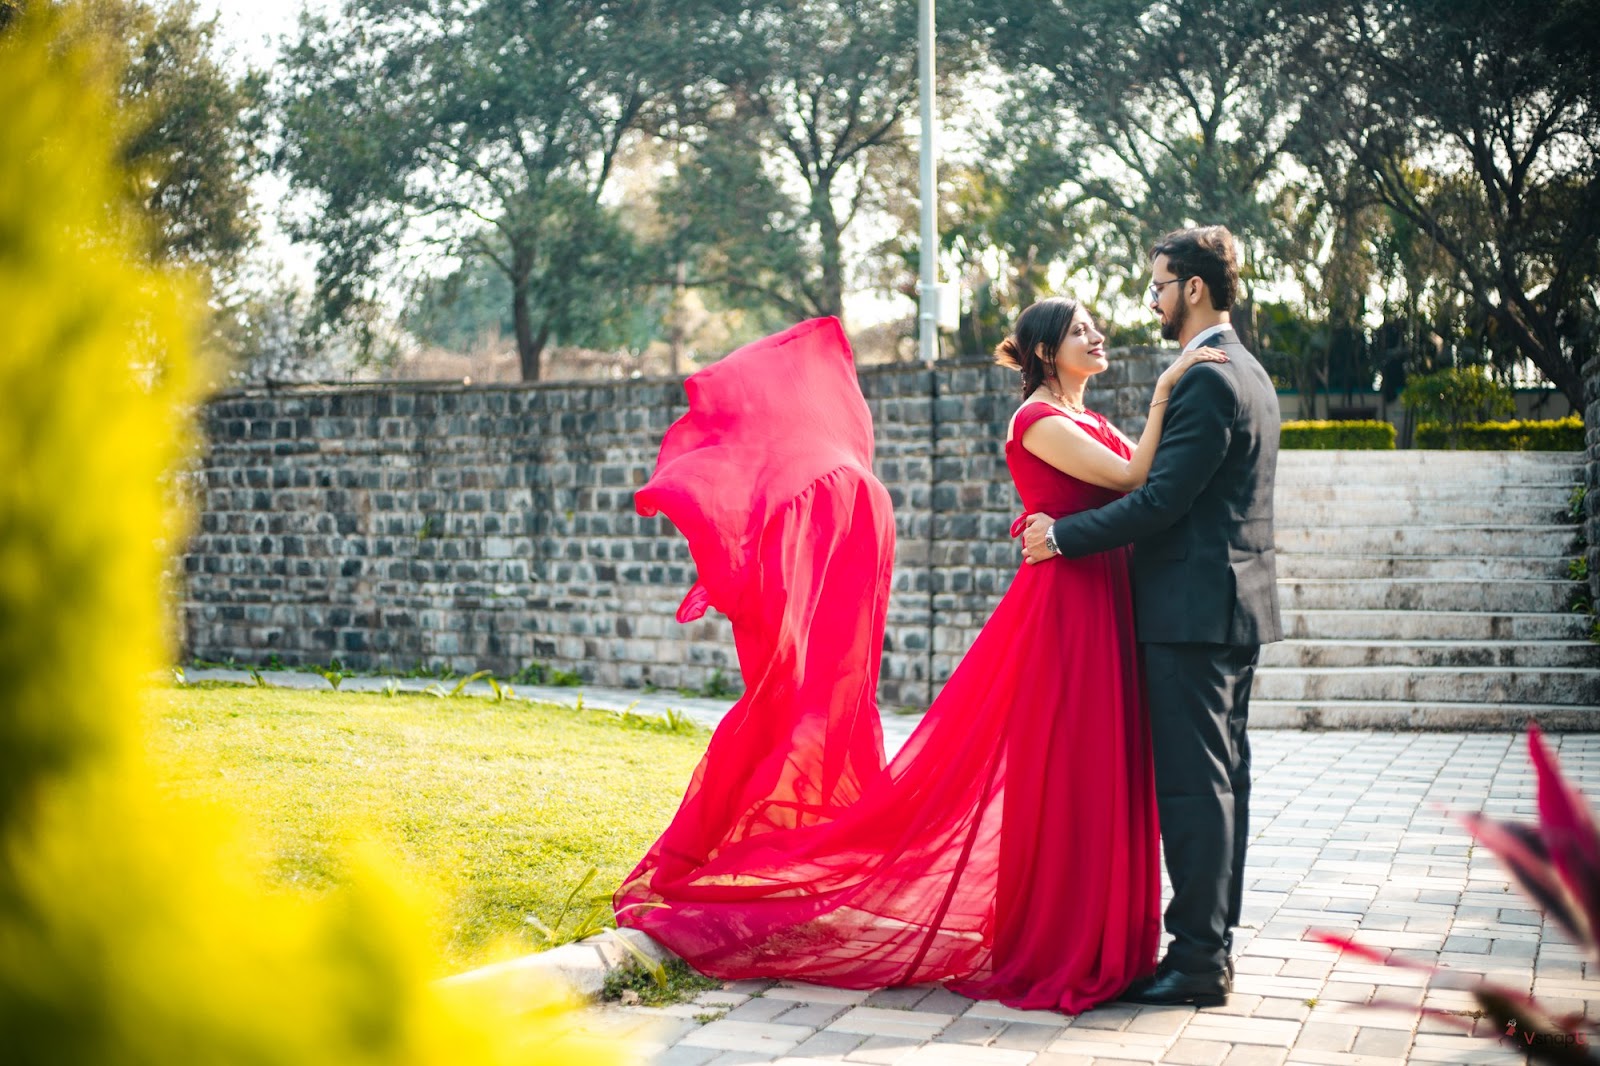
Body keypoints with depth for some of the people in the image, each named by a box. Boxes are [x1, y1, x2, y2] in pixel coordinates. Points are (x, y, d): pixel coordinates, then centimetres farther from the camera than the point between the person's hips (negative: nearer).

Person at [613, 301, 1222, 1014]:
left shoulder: (1087, 422, 18)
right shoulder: (1038, 421, -10)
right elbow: (1131, 477, -19)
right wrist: (1164, 391, -17)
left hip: (1104, 609, 9)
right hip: (1065, 604, -8)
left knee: (1099, 776, 10)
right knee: (1063, 776, -4)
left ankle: (1095, 938, 18)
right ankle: (1050, 947, 5)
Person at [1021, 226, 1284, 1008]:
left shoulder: (1208, 381, -16)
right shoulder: (1244, 373, 17)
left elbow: (1163, 500, -21)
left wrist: (1064, 535, -13)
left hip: (1195, 611, -11)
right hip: (1234, 601, 11)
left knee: (1193, 784, -7)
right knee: (1220, 779, 14)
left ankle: (1198, 959, -2)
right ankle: (1214, 938, 22)